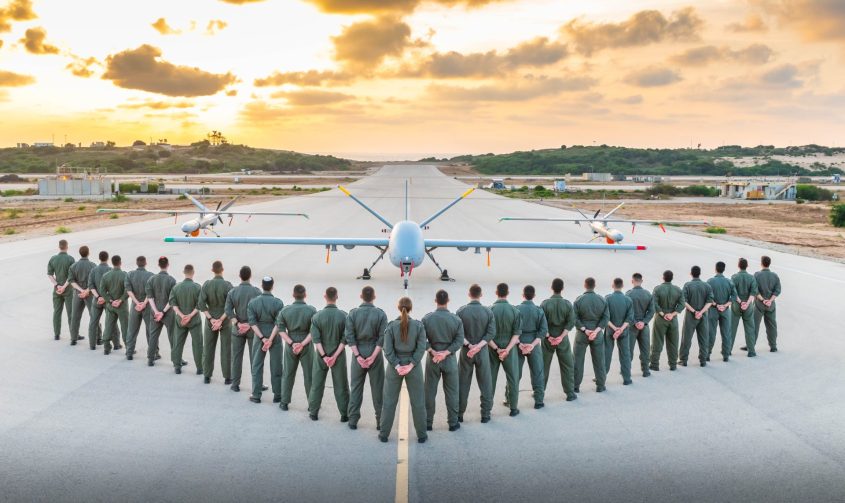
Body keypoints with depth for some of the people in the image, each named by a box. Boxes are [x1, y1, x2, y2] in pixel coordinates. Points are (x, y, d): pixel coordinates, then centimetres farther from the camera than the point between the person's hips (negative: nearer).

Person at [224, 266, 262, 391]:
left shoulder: (232, 292, -4)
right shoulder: (256, 291, -11)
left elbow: (228, 311, -11)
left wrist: (238, 324, -13)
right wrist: (250, 324, -12)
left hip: (237, 328, 2)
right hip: (253, 328, -2)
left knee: (236, 357, 11)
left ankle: (235, 384, 17)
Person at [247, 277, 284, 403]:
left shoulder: (252, 302, -4)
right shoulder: (278, 303, -10)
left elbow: (252, 322, -9)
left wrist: (263, 338, -11)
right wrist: (270, 339, -15)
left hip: (259, 337, 1)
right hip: (274, 336, -1)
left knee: (257, 366, 11)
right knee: (276, 367, 8)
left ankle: (256, 395, 14)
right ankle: (277, 395, 14)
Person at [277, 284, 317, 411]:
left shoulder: (285, 310, -3)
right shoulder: (311, 310, -10)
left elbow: (281, 329, -6)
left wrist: (292, 343, -11)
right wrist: (303, 344, -14)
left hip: (290, 345, 2)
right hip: (306, 346, -2)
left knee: (288, 374, 13)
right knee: (309, 375, 8)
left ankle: (284, 402, 19)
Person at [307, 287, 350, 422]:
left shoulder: (317, 316, -9)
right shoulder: (343, 316, -11)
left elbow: (316, 339, -12)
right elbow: (345, 339, -12)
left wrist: (324, 356, -10)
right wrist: (335, 356, -10)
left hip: (321, 355, 1)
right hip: (339, 355, -1)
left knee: (317, 384, 14)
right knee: (341, 386, 8)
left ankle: (313, 412, 23)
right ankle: (345, 414, 14)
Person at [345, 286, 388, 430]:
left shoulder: (353, 313, -3)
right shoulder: (380, 314, -5)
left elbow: (349, 337, -8)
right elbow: (382, 337, -11)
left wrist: (358, 356, -8)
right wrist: (373, 356, -11)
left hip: (358, 354, 1)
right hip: (375, 354, -1)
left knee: (356, 388, 10)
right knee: (378, 388, 7)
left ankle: (353, 420, 13)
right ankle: (380, 421, 12)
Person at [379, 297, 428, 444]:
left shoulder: (391, 326, -8)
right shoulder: (419, 325, -7)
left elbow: (388, 350, -10)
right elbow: (421, 348, -11)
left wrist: (397, 366, -9)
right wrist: (411, 365, -11)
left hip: (395, 366, 0)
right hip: (413, 366, 0)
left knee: (390, 401, 10)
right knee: (418, 401, 9)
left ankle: (384, 434, 17)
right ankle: (421, 435, 16)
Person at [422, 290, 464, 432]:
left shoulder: (427, 318, -7)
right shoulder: (456, 320, -7)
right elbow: (459, 341, -11)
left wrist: (432, 351, -10)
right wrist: (446, 353, -14)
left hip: (432, 358, 1)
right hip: (450, 359, -1)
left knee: (430, 392, 10)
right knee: (451, 392, 9)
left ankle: (428, 423, 17)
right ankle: (453, 423, 15)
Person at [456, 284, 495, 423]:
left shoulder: (461, 311, -8)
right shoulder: (488, 311, -6)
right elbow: (491, 333, -11)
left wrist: (468, 345, -11)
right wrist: (479, 346, -15)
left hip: (465, 351, 0)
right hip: (482, 351, 0)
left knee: (462, 384, 10)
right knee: (485, 384, 10)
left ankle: (459, 414, 17)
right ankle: (485, 414, 14)